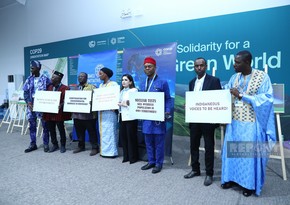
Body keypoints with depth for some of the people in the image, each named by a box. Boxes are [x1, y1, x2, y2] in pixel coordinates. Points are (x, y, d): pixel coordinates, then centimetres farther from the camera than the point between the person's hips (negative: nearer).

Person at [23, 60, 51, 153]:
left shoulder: (45, 79, -3)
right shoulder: (29, 79, 8)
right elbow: (25, 92, 8)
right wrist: (28, 102, -6)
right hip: (31, 105, 4)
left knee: (45, 125, 3)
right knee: (32, 126, 9)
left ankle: (46, 144, 15)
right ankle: (33, 144, 21)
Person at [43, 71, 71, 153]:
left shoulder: (65, 88, -8)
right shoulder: (49, 87, 12)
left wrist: (61, 105, -27)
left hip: (59, 113, -6)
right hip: (49, 113, 6)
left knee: (61, 129, 6)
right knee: (51, 129, 13)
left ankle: (62, 145, 21)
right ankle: (55, 144, 29)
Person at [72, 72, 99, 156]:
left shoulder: (92, 87, -1)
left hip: (88, 114, -6)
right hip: (77, 114, 6)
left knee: (92, 131, 1)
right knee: (79, 132, 13)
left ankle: (95, 147, 10)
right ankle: (81, 146, 28)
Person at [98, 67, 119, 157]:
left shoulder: (113, 84, -4)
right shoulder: (101, 85, 19)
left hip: (110, 111, -8)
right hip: (101, 111, 8)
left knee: (109, 131, -5)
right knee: (103, 131, 10)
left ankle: (111, 151, 2)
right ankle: (104, 150, 18)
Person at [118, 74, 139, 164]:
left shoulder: (134, 90, -4)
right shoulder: (122, 91, 19)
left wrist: (125, 104, -15)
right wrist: (117, 105, -1)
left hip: (130, 117, -7)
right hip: (122, 116, 7)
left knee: (131, 137, 0)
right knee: (123, 136, 8)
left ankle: (133, 157, 13)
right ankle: (126, 156, 22)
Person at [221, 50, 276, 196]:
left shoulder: (262, 77, -8)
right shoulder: (234, 77, 7)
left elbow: (266, 99, -15)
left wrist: (241, 95, -19)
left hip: (251, 124, -4)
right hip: (234, 122, 5)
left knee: (249, 153, 5)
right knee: (232, 151, 10)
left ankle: (250, 184, 23)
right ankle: (232, 178, 27)